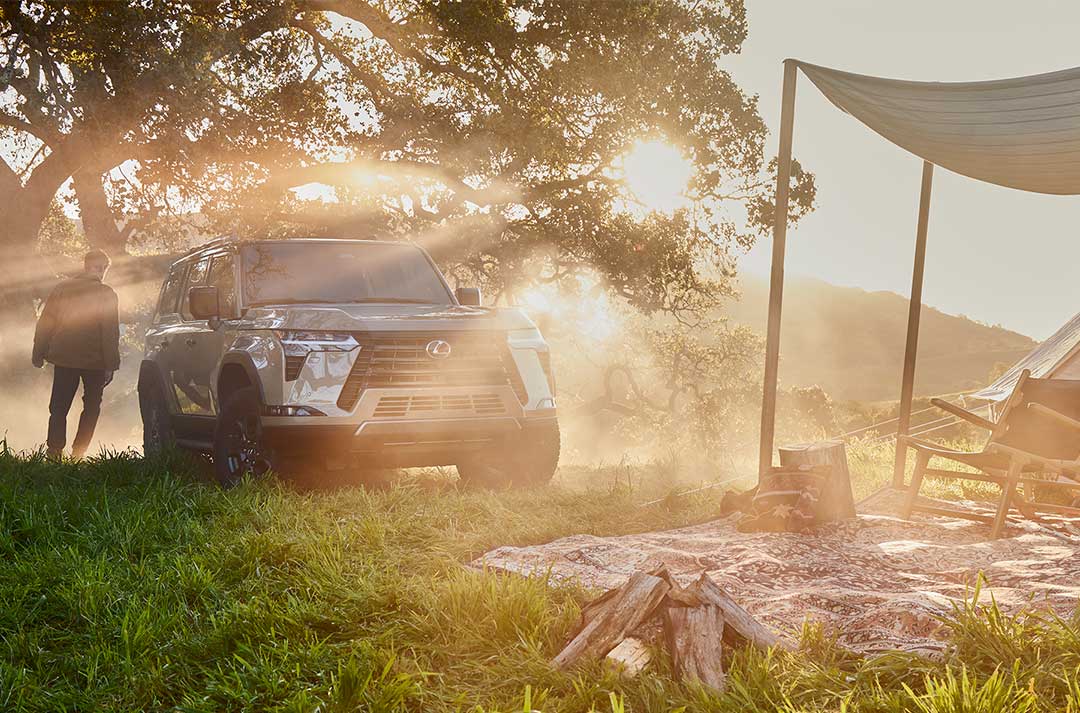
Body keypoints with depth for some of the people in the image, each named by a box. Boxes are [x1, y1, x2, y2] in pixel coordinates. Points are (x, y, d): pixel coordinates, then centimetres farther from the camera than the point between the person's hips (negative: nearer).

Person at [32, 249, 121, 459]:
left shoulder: (62, 289, 3)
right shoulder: (106, 294, -7)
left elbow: (44, 323, 4)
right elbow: (111, 332, -10)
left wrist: (39, 353, 9)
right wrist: (111, 364, -7)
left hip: (64, 358, 2)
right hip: (94, 361, -2)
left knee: (59, 407, 9)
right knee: (91, 407, 13)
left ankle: (54, 451, 0)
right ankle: (78, 453, 6)